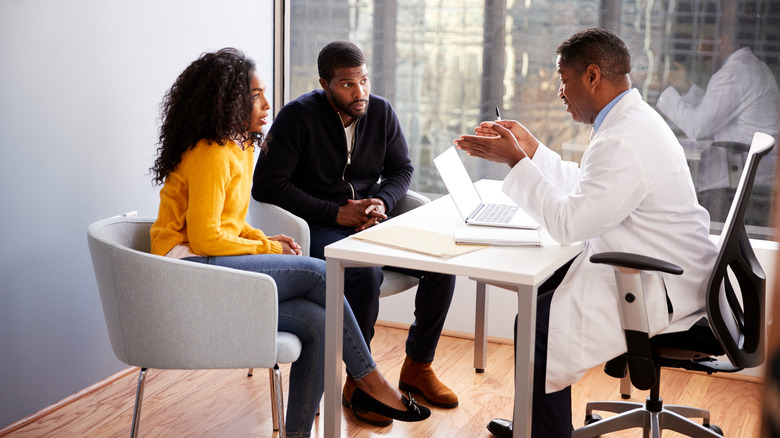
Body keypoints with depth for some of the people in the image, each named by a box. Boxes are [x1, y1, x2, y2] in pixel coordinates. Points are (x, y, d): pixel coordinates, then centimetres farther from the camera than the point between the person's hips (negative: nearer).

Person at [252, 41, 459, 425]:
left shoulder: (381, 112, 4)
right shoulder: (297, 116, -11)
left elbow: (402, 169, 13)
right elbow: (266, 184, -15)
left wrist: (382, 202, -11)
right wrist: (337, 214, -18)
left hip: (372, 220, 6)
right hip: (319, 227, -5)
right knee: (366, 273, -34)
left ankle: (417, 367, 3)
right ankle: (358, 382, -15)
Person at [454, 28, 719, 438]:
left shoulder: (623, 142, -26)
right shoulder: (634, 119, 9)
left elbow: (567, 222, -23)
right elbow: (584, 189, 19)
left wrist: (516, 161, -16)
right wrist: (530, 148, 13)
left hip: (663, 296, -11)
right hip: (654, 268, 11)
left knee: (539, 324, -14)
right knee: (541, 287, 17)